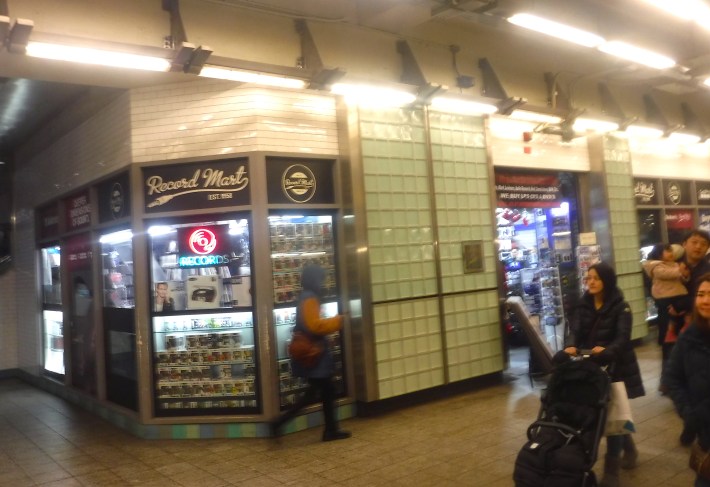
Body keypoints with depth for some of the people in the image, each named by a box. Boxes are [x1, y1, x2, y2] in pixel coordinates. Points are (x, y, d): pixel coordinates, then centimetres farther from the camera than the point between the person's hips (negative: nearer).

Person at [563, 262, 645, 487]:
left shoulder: (620, 307, -11)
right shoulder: (583, 305, 1)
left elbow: (623, 338, -21)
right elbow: (575, 330, -10)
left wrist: (606, 351, -42)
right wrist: (571, 346, -32)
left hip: (615, 367, -5)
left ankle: (611, 469, 8)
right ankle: (629, 449, 40)